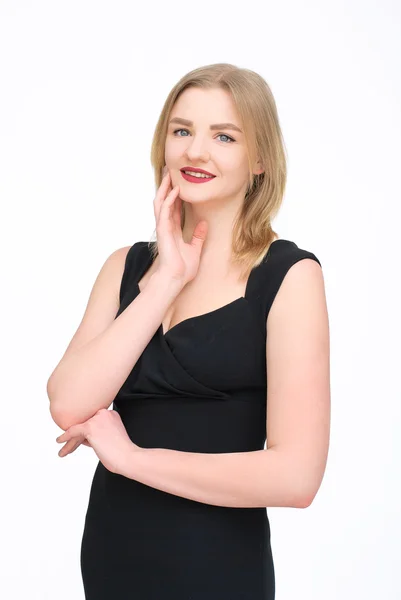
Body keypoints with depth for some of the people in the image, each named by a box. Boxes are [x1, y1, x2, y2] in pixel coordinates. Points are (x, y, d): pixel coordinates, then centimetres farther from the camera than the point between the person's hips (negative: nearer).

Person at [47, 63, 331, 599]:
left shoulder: (290, 274, -11)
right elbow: (68, 407, -11)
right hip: (110, 552, 5)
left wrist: (128, 455, -12)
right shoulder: (127, 265, 4)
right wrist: (167, 279, -14)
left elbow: (296, 476, -20)